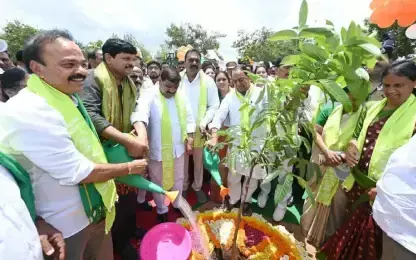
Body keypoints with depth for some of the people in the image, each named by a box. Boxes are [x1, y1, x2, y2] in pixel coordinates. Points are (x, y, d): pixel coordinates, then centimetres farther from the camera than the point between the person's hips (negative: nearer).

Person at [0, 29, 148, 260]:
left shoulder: (68, 97, 3)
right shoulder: (27, 112, -27)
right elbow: (79, 172, -26)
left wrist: (112, 180, 11)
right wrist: (129, 168, -14)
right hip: (66, 226, -7)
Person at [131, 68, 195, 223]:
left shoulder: (182, 98, 2)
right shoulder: (149, 97, -14)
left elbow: (189, 119, 10)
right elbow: (140, 115, -33)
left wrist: (189, 140, 7)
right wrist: (142, 135, -52)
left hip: (177, 148, 5)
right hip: (157, 149, -4)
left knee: (178, 179, 21)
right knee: (158, 182, 14)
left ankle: (177, 204, 46)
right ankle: (161, 210, 38)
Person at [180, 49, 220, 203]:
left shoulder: (208, 81, -5)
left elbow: (214, 106, -5)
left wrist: (204, 122, -16)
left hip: (199, 128, 0)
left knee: (198, 160, 14)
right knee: (183, 160, 15)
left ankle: (197, 187, 36)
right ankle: (183, 187, 37)